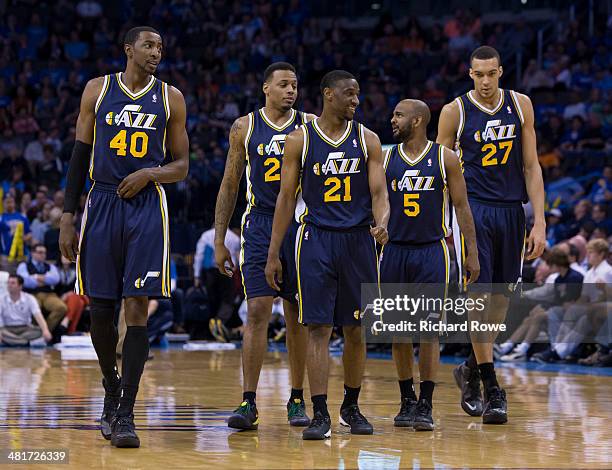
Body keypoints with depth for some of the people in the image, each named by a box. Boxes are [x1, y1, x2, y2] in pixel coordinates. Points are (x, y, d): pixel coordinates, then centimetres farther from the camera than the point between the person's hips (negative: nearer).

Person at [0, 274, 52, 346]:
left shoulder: (29, 298, -6)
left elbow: (38, 316, -19)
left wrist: (45, 331, -38)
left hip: (25, 328, 1)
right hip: (8, 329, -1)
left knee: (40, 331, -31)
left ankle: (11, 340, -36)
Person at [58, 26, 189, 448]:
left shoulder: (170, 98, 6)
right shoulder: (98, 90, 6)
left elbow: (182, 166, 10)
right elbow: (80, 157, 6)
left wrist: (150, 173, -12)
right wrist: (67, 217, 0)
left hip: (146, 207, -1)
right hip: (102, 203, 1)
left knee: (137, 309, -9)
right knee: (100, 310, 4)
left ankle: (126, 414, -9)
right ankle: (112, 390, 28)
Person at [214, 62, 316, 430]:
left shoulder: (309, 126, 4)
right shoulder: (245, 127, 5)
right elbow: (230, 186, 9)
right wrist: (219, 241, 6)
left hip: (301, 225, 1)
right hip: (259, 225, -1)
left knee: (298, 315, 5)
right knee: (258, 310, -9)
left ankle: (297, 400, 16)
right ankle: (249, 403, -8)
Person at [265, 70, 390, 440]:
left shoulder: (367, 140, 4)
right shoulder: (300, 140, 1)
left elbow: (379, 192, 0)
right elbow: (287, 197, 3)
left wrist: (381, 223, -23)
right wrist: (273, 253, 0)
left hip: (358, 240, 2)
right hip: (316, 240, -2)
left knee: (355, 329, 8)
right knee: (319, 328, -6)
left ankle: (352, 408, 23)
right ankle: (320, 415, -5)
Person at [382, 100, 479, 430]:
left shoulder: (445, 158, -2)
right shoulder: (385, 159, 4)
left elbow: (462, 207, 1)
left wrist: (472, 252, -4)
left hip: (432, 251, -3)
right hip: (395, 251, 3)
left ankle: (425, 405, -3)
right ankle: (407, 401, 16)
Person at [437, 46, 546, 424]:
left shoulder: (520, 105, 4)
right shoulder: (455, 112, -4)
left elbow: (531, 167, 5)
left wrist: (540, 222, -1)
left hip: (511, 211, 3)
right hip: (473, 211, -3)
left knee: (501, 297, 8)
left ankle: (471, 369, 28)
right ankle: (492, 389, -5)